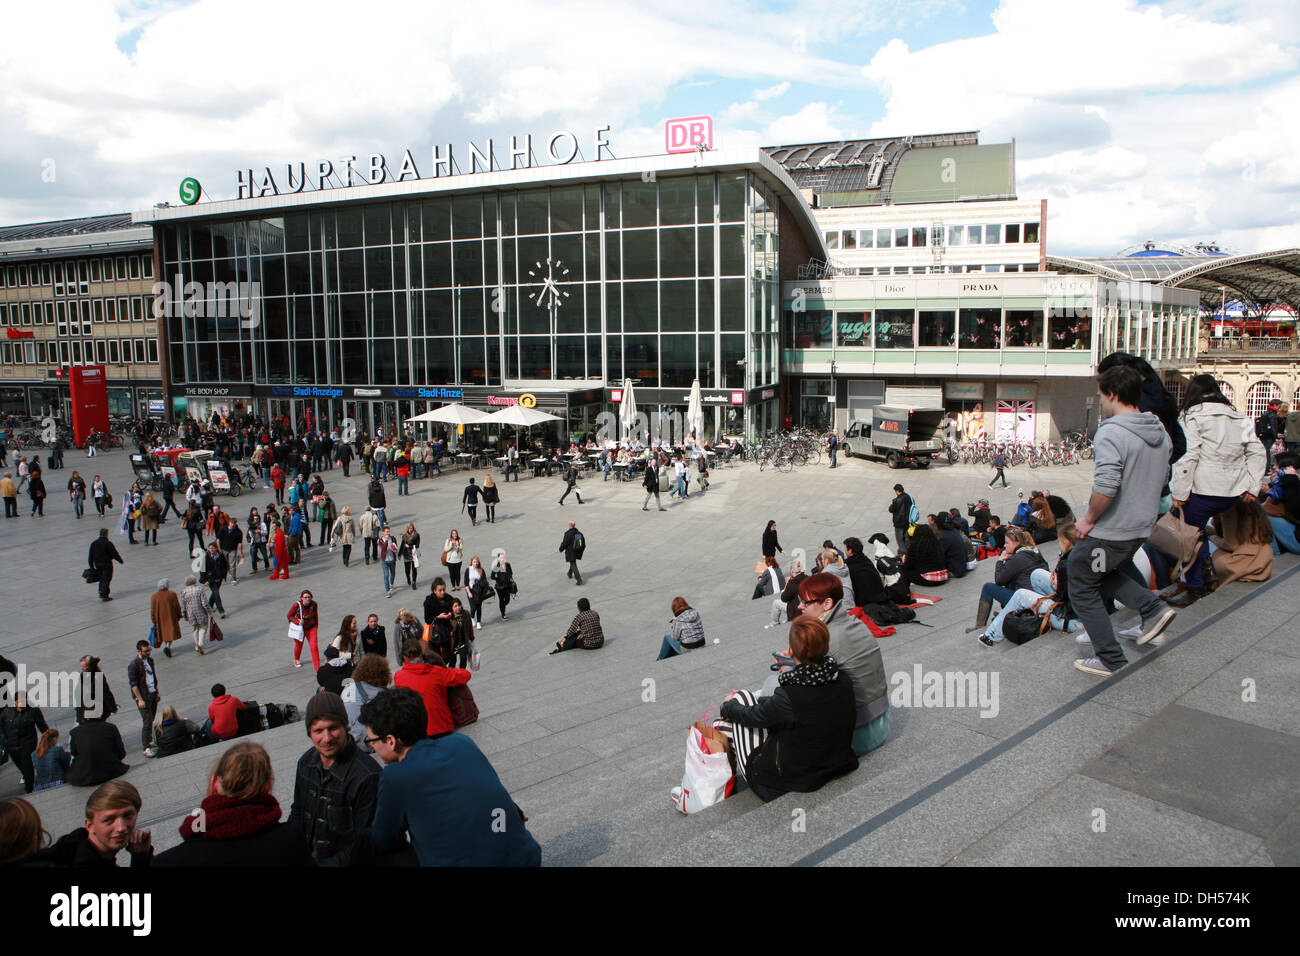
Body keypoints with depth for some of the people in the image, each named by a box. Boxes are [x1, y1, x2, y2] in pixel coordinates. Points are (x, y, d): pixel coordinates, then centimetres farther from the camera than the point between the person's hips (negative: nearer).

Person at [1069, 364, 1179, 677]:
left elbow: (1106, 486, -32)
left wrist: (1089, 518, -17)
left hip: (1110, 531, -9)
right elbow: (1162, 478, 16)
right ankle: (1153, 607, 16)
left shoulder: (1111, 432, -22)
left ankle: (1111, 661, 12)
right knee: (1102, 571, 30)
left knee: (1082, 589, 8)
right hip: (1142, 526, 9)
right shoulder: (1160, 432, 6)